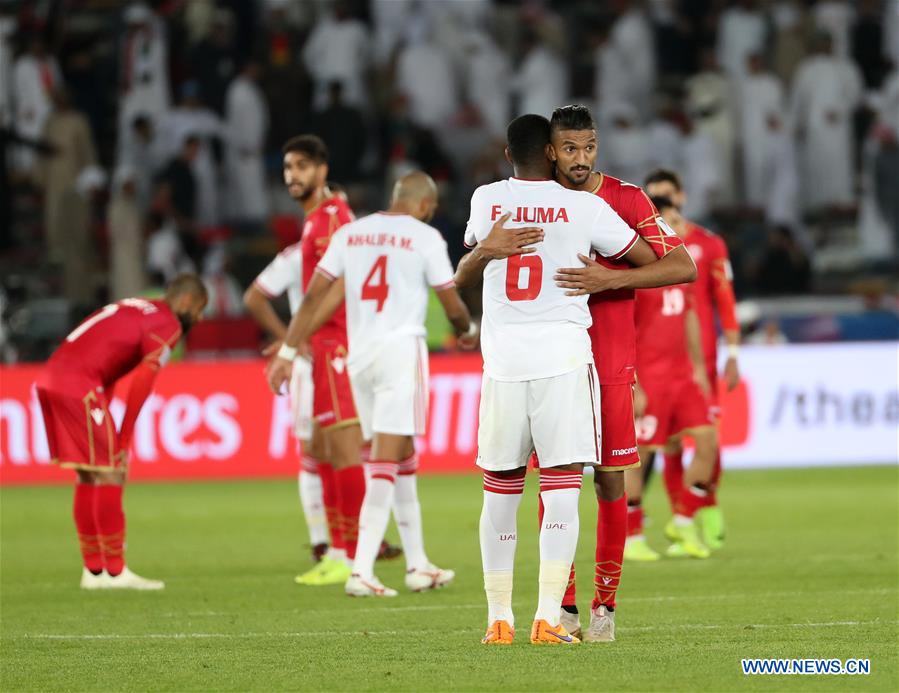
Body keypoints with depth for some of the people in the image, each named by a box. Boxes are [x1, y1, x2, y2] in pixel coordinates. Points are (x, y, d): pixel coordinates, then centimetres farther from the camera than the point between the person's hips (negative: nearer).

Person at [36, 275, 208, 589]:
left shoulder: (132, 308, 25)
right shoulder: (168, 325, -1)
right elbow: (142, 382, -11)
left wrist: (107, 433, 18)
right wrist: (124, 440, -6)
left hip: (50, 380, 9)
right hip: (78, 386, -9)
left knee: (88, 477, 15)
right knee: (110, 475, -4)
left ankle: (94, 571, 18)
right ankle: (115, 572, -3)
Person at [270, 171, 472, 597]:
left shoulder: (350, 234, 11)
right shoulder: (425, 237, -2)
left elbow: (313, 297, 8)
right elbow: (453, 308, 3)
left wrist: (288, 352, 10)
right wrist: (468, 331, 25)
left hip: (359, 355, 6)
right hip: (401, 350, -6)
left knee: (402, 462, 16)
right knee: (386, 464, -8)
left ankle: (417, 565, 21)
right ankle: (362, 571, -16)